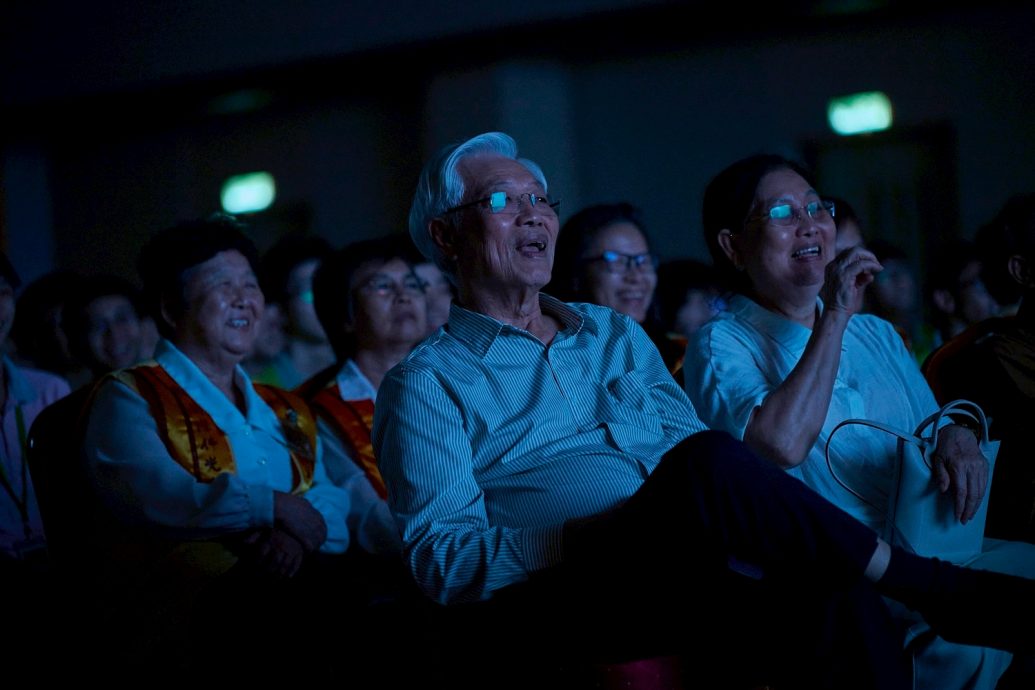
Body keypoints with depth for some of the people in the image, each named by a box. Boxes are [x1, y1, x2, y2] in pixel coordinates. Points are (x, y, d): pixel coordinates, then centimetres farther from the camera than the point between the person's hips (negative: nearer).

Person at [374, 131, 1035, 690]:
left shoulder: (617, 335, 26)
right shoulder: (427, 382, 8)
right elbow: (442, 557, -4)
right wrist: (592, 537, -18)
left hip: (678, 584, 5)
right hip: (541, 608, -5)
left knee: (836, 597, -30)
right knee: (709, 464, -32)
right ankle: (943, 593, -17)